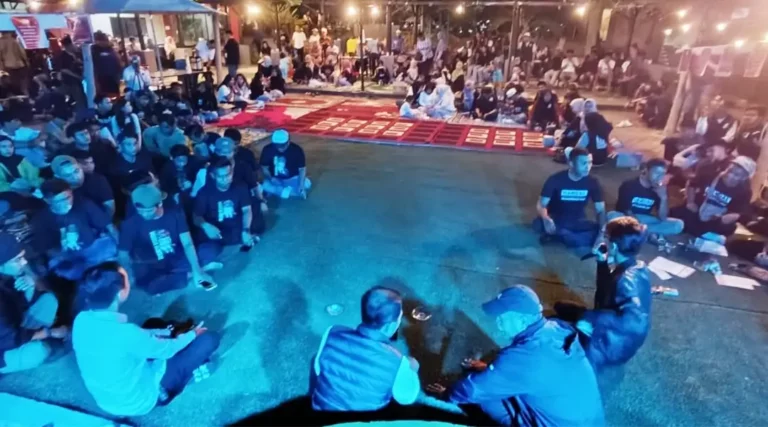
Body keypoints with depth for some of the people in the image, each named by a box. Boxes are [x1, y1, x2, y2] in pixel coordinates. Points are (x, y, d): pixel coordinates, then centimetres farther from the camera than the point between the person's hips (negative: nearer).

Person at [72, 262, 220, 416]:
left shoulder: (81, 320, -13)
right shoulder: (124, 334, -35)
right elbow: (167, 349, -16)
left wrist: (169, 332, 8)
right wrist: (192, 334, 3)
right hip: (137, 401, -7)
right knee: (208, 339, -9)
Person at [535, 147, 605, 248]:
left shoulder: (593, 182, -8)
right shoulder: (555, 180, -15)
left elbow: (601, 210, -5)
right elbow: (541, 205, -16)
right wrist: (546, 219, -39)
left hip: (577, 222, 3)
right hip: (556, 221, -3)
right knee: (538, 224, -35)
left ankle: (557, 235, -23)